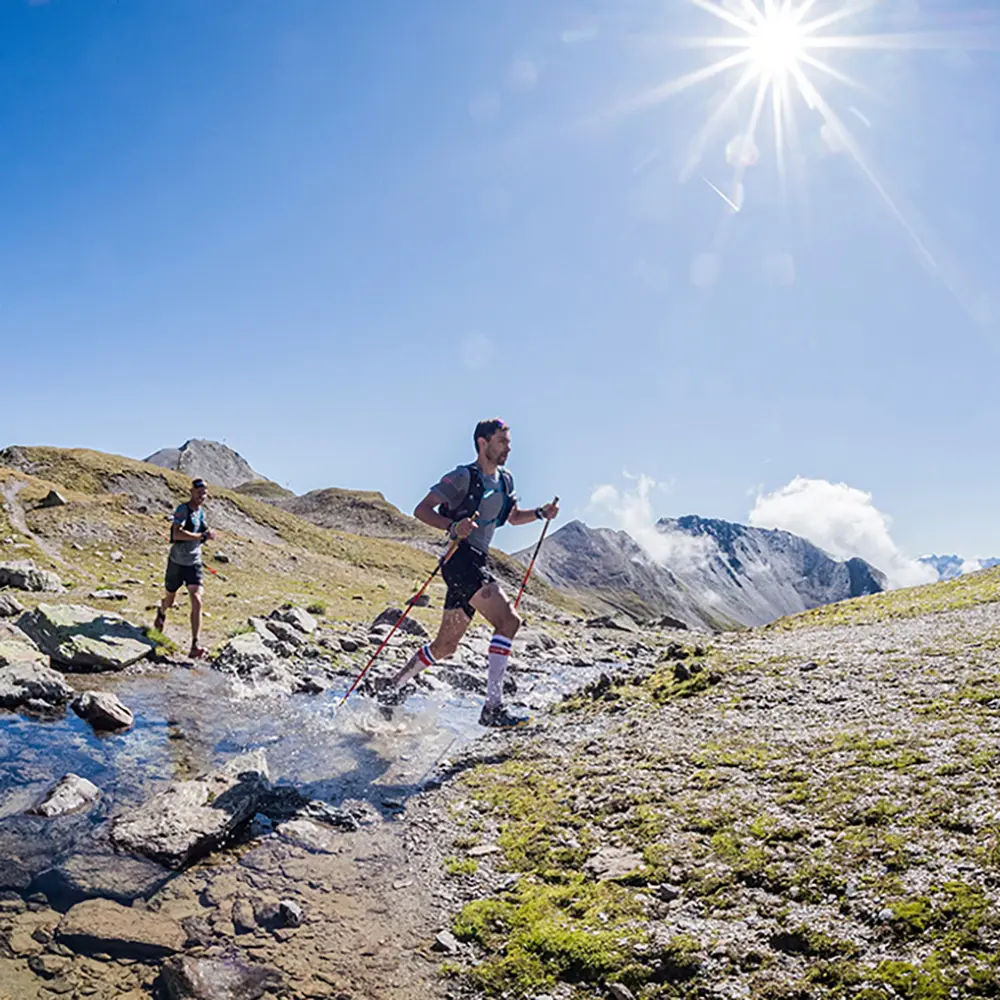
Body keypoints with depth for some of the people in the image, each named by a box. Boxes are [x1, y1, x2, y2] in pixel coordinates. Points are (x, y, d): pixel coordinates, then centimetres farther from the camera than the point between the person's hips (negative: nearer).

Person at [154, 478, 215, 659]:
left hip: (194, 564, 4)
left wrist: (207, 534, 4)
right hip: (177, 563, -4)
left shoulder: (201, 512, 5)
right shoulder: (183, 510, -16)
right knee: (170, 601, 17)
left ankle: (196, 645, -18)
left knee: (197, 602, -15)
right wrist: (201, 536, -32)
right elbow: (177, 534, -32)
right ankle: (161, 613, 57)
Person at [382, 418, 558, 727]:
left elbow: (512, 517, 30)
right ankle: (493, 707, -23)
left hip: (479, 562, 9)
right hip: (461, 560, -9)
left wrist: (540, 513, 11)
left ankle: (394, 686, 31)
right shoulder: (464, 477, -8)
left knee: (446, 646, 14)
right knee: (509, 620, -23)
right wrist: (453, 526, -30)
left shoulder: (505, 481, 15)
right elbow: (422, 510, -12)